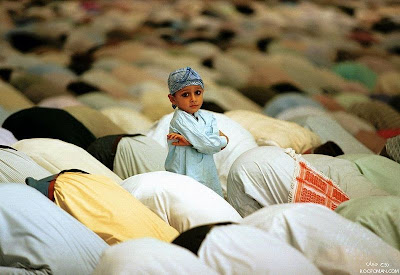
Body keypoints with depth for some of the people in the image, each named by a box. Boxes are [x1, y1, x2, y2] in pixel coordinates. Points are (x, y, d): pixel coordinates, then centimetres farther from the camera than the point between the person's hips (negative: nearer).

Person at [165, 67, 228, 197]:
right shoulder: (179, 119, -14)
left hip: (207, 175, 7)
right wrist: (223, 140, -3)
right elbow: (205, 144, -19)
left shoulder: (207, 117, 8)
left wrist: (189, 141, -19)